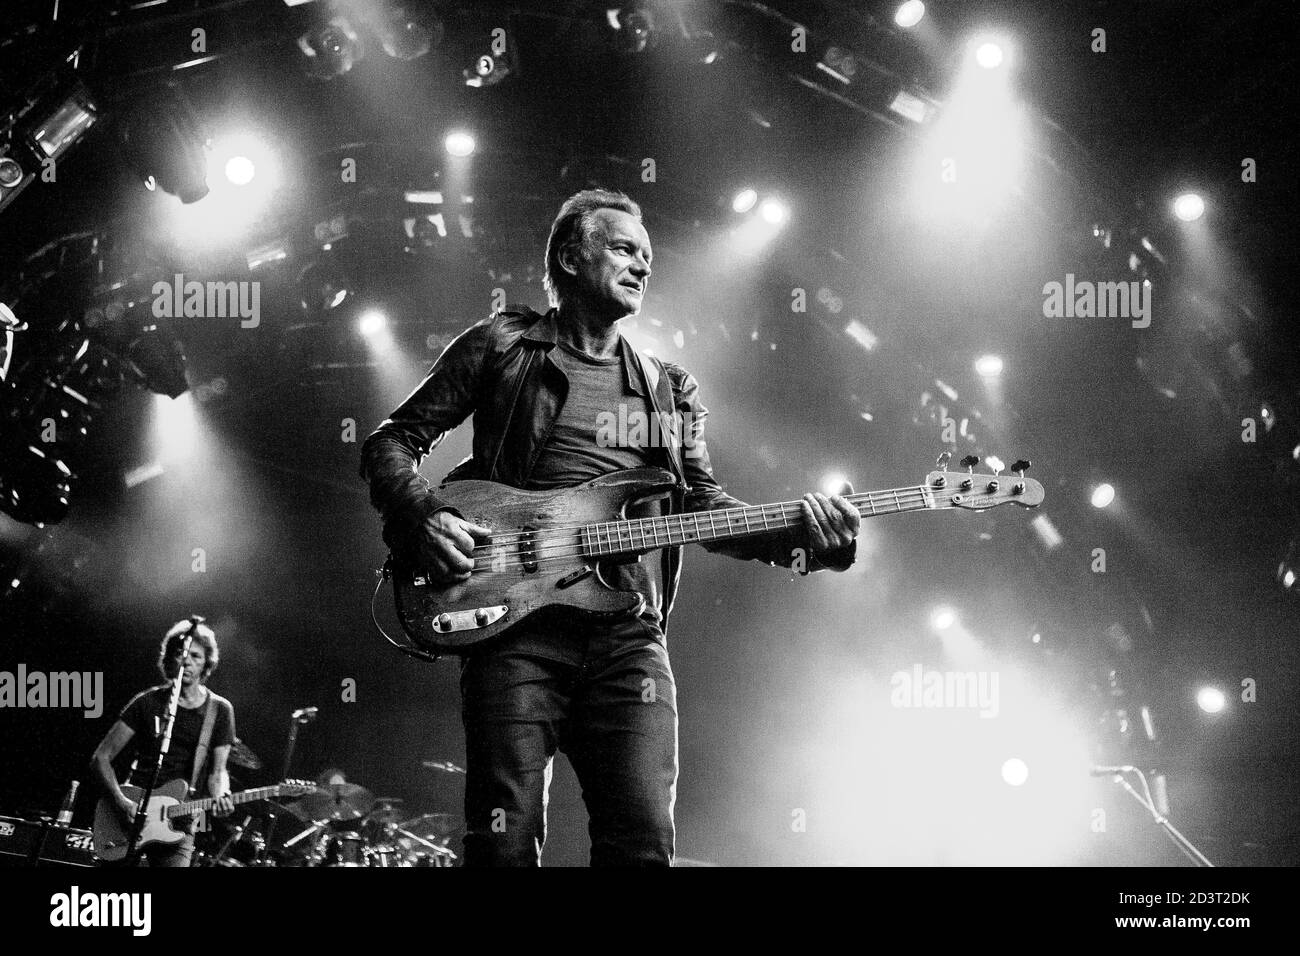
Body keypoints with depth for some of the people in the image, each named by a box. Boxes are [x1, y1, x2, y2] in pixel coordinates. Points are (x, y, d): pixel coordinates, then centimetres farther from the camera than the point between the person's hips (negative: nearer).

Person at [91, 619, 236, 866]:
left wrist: (221, 796, -17)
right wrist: (121, 801, -12)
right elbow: (102, 756, 2)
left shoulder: (219, 711, 6)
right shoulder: (148, 702, 2)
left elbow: (217, 771, 6)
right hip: (133, 813, 0)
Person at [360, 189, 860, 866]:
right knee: (506, 844, -10)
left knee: (643, 842, -7)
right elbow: (392, 441, 11)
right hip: (515, 625, -3)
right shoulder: (503, 345, 12)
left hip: (631, 637, 3)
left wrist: (797, 535, -5)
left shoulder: (670, 390, 24)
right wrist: (419, 518, -10)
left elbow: (704, 503, 13)